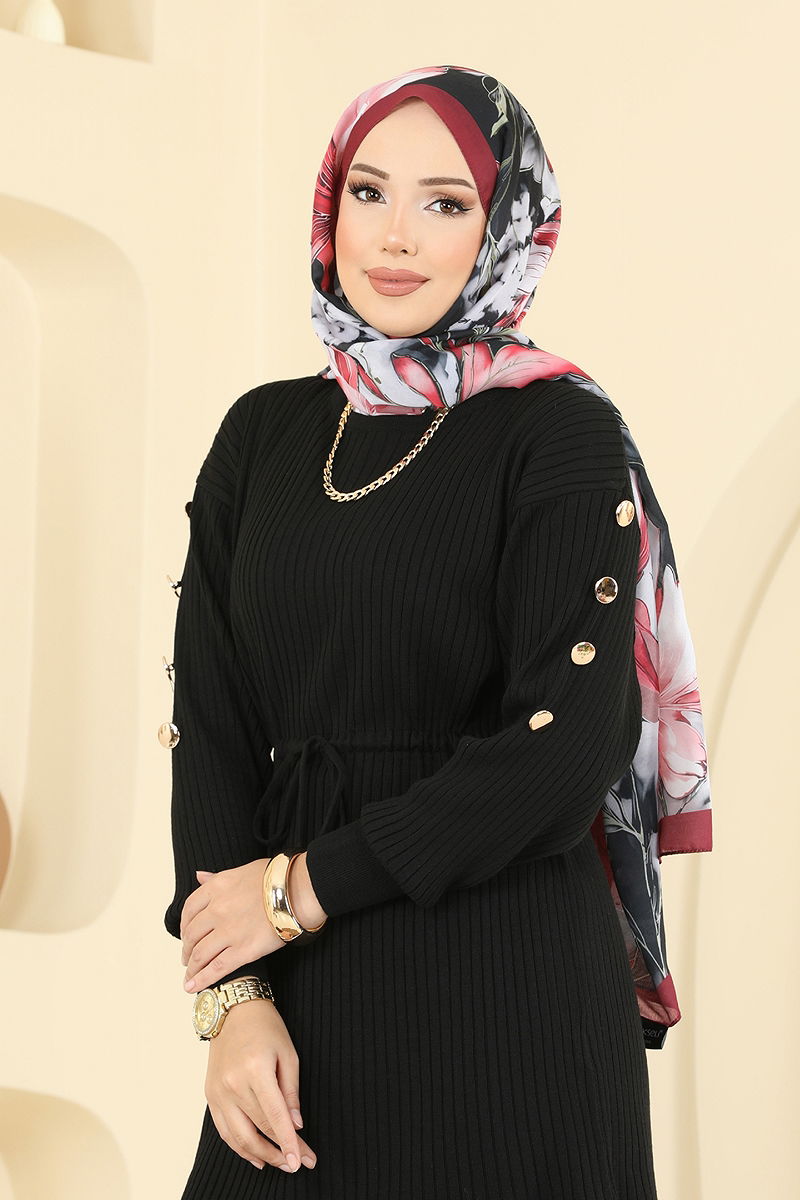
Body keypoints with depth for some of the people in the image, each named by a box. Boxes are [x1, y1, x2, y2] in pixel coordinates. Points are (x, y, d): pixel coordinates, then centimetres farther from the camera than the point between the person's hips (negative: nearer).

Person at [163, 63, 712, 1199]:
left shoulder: (561, 436, -7)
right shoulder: (263, 435, 7)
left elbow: (563, 755, -16)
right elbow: (211, 722, 2)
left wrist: (302, 888, -13)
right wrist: (234, 996, -9)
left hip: (501, 999, -4)